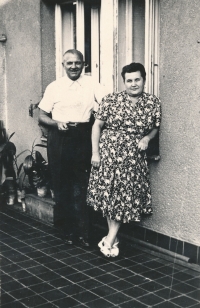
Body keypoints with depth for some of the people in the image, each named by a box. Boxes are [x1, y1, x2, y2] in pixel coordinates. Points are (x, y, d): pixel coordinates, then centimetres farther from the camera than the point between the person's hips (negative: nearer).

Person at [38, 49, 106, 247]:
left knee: (81, 186, -2)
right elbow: (42, 116, 6)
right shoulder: (54, 87, 5)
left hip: (83, 139, -1)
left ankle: (82, 231, 8)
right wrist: (57, 123, -13)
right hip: (59, 140, 1)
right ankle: (67, 230, 20)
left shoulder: (92, 86, 4)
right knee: (61, 186, 7)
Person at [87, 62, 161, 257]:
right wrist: (95, 152, -7)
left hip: (133, 157, 1)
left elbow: (155, 127, 13)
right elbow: (97, 126, -1)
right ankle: (113, 237, 20)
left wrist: (147, 138, -8)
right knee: (108, 194, 3)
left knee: (126, 197, 0)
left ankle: (110, 239, 11)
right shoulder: (110, 100, -3)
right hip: (108, 153, -1)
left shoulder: (153, 102, 1)